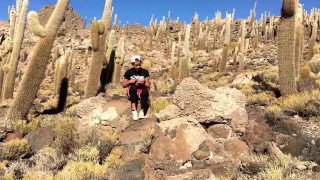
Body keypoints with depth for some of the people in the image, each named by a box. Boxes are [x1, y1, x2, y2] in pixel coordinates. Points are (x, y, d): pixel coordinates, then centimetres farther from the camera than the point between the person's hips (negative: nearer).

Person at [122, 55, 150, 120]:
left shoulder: (145, 72, 1)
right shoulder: (128, 72, 1)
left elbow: (147, 85, -2)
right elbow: (123, 85, 4)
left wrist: (142, 83, -23)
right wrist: (129, 81, -14)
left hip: (141, 91, 0)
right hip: (132, 92, 0)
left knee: (145, 91, -36)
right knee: (133, 86, -35)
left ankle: (142, 111, -26)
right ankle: (134, 110, -38)